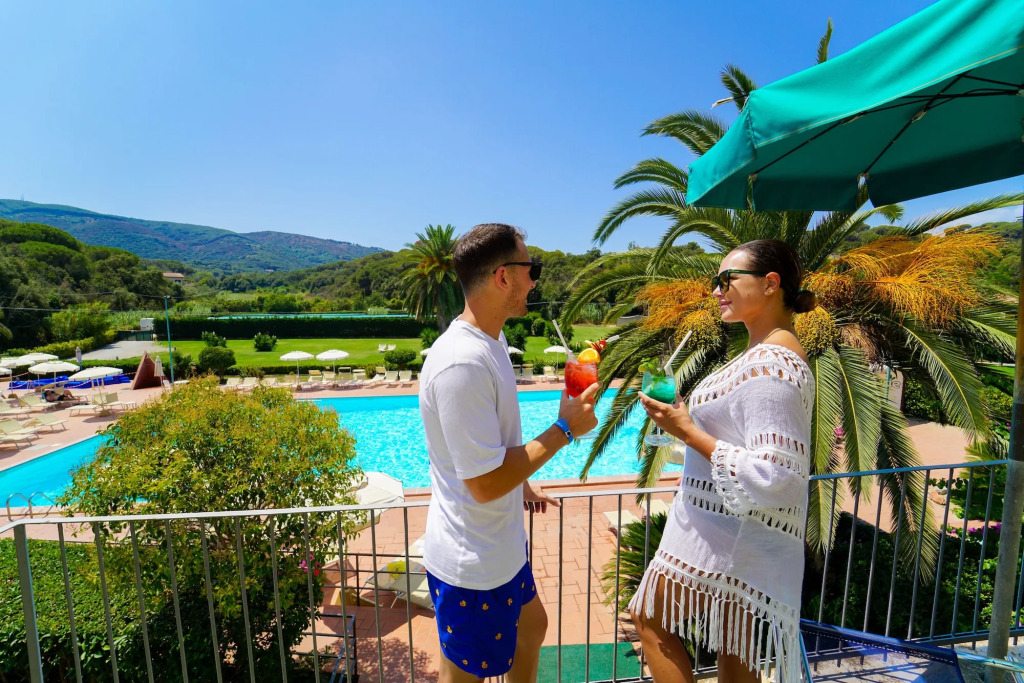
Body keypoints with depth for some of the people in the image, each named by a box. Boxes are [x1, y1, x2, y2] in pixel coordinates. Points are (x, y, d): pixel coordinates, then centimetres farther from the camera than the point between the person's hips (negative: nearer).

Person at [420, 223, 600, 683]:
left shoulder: (488, 342, 2)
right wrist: (564, 429, -23)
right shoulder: (462, 364, -31)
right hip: (473, 566, -9)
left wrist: (521, 485, 17)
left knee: (531, 627, 29)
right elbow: (484, 483, -29)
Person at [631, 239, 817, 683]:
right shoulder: (773, 353, 9)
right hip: (738, 540, 10)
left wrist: (688, 432, -22)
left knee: (646, 617, 12)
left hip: (723, 539, -10)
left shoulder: (769, 366, -23)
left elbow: (773, 476, -28)